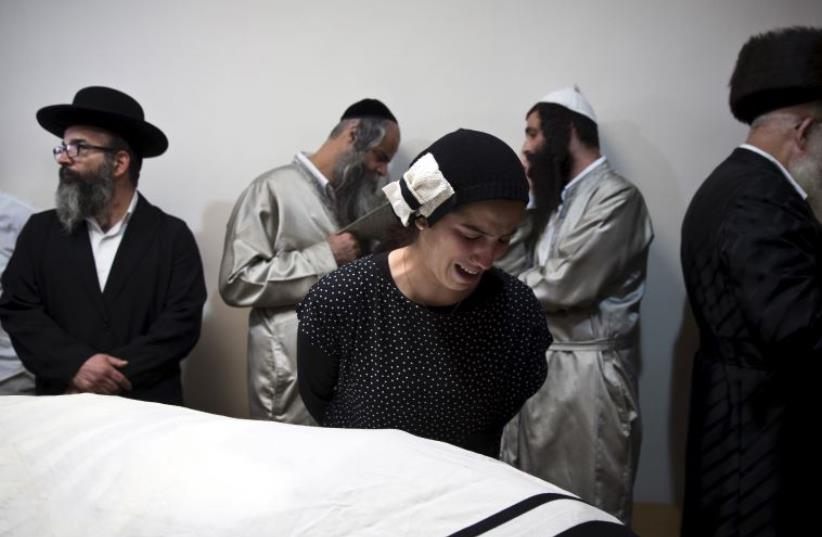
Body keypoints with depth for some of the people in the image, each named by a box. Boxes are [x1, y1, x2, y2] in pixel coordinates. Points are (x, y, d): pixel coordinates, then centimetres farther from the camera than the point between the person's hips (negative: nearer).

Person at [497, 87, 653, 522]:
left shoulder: (617, 197, -11)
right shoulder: (556, 200, 16)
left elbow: (565, 284, -20)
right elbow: (511, 269, 10)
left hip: (586, 371, -8)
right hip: (537, 364, 8)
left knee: (589, 510, 4)